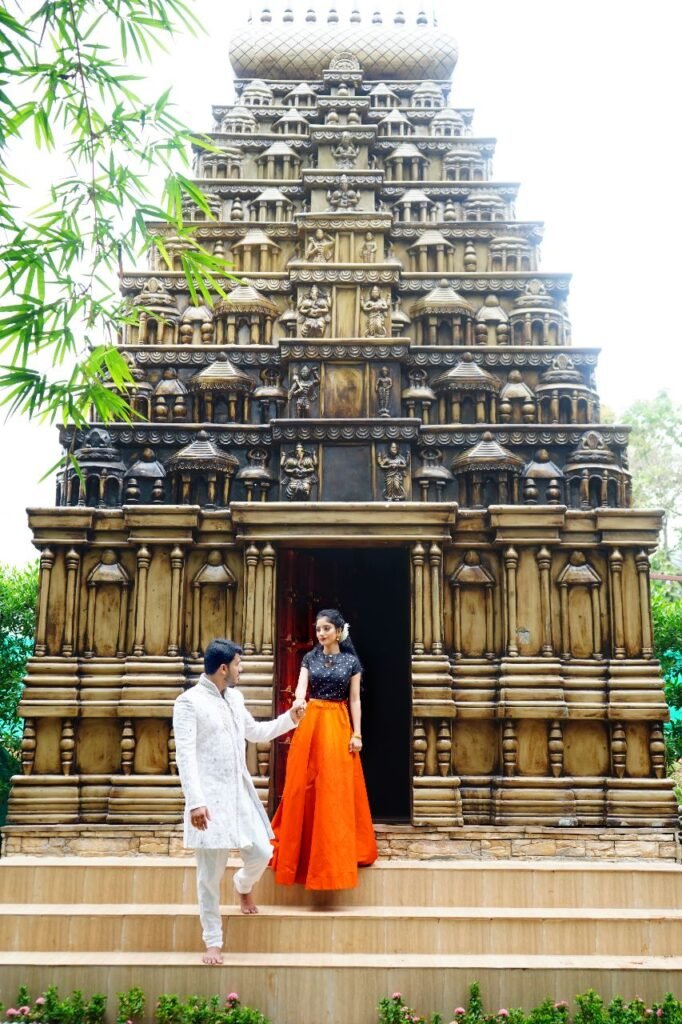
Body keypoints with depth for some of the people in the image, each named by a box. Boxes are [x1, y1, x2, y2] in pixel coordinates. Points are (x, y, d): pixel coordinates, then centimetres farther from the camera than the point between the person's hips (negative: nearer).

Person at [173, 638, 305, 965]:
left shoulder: (235, 697, 11)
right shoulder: (189, 702, -11)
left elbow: (255, 732, 27)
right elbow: (185, 755, -17)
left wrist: (290, 718, 16)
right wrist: (195, 802, -24)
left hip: (240, 792, 6)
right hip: (210, 798, -6)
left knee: (261, 853, 5)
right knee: (211, 872, 1)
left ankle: (243, 887, 40)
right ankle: (213, 942, 16)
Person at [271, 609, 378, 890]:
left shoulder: (351, 661, 1)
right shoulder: (310, 658, 6)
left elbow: (355, 700, 2)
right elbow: (301, 688, -6)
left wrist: (357, 734, -4)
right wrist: (299, 702, -29)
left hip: (338, 725, -2)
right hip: (310, 723, 2)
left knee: (336, 791, -2)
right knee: (304, 786, 2)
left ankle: (334, 852, 9)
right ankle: (303, 848, 16)